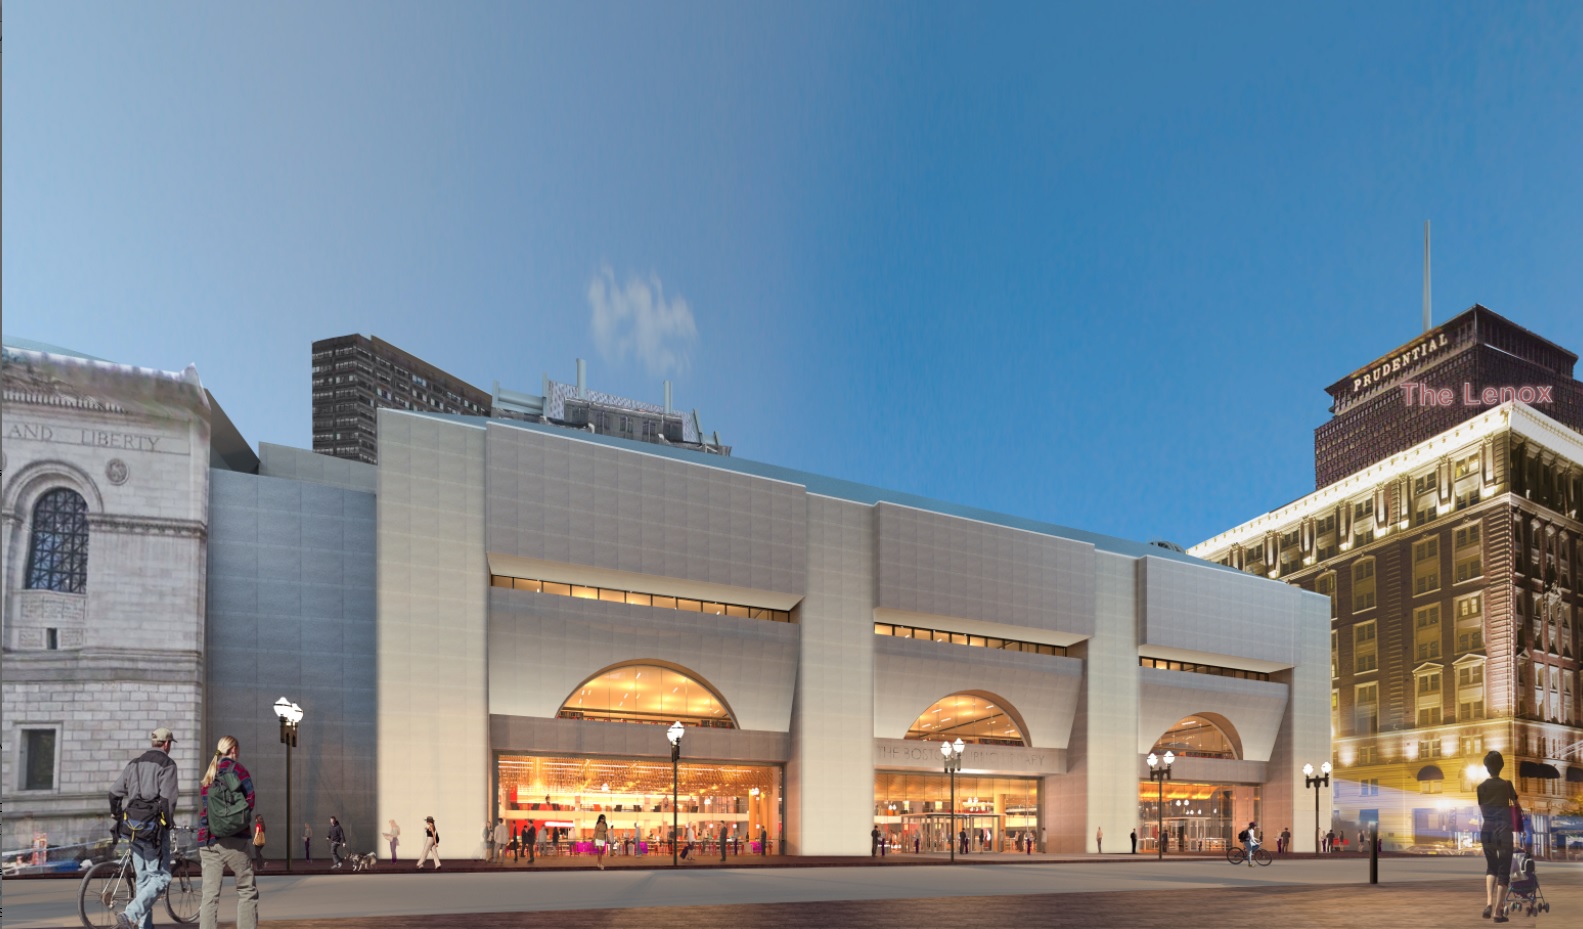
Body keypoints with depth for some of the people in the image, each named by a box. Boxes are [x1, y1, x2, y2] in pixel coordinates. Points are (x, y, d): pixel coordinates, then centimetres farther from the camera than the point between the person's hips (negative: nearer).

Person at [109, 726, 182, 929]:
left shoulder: (133, 764, 15)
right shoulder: (167, 764, -7)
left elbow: (114, 793, 12)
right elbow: (168, 799, -15)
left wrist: (118, 817, 22)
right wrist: (166, 822, -4)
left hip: (132, 826, 7)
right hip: (154, 826, -7)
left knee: (143, 878, 14)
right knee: (160, 877, -5)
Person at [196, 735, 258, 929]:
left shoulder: (206, 776, 18)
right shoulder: (236, 768, 0)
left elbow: (202, 810, 17)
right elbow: (250, 799, -6)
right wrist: (238, 816, 9)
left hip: (207, 841, 5)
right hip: (233, 840, -5)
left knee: (209, 894, 1)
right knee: (246, 890, 4)